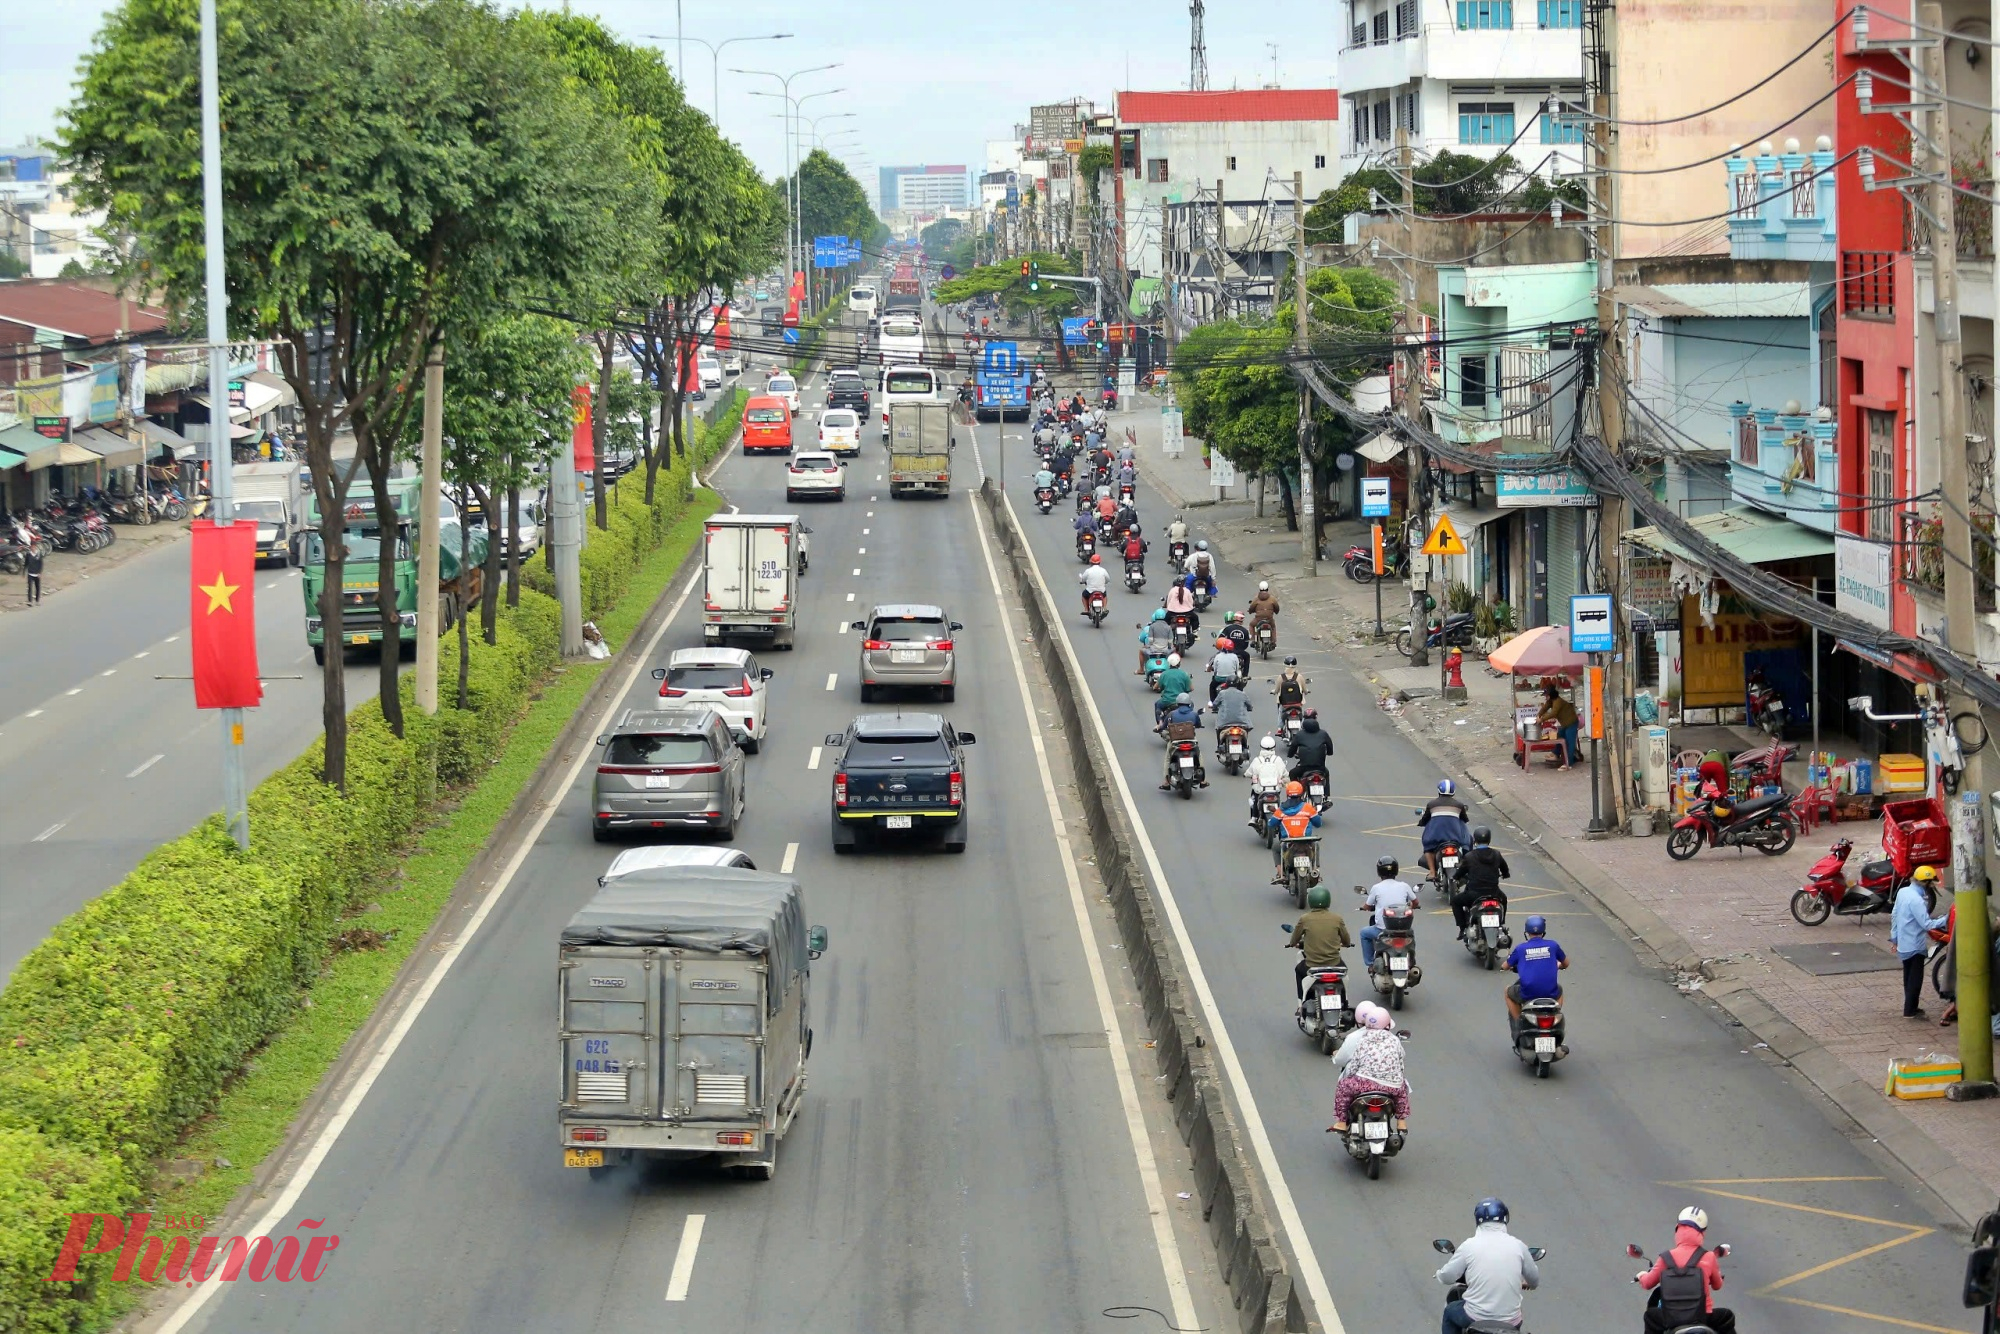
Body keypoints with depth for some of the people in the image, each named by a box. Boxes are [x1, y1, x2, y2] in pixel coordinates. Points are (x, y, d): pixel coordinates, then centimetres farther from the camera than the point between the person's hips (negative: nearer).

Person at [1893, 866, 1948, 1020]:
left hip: (1903, 943, 9)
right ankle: (1910, 1011, 6)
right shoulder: (1917, 900, -26)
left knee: (1908, 977, 18)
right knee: (1915, 978, 1)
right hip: (1915, 945, -9)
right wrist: (1945, 920, -18)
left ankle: (1910, 1007, 27)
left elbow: (1894, 915, 10)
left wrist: (1894, 936, 19)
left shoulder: (1902, 892, 2)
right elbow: (1926, 924, -26)